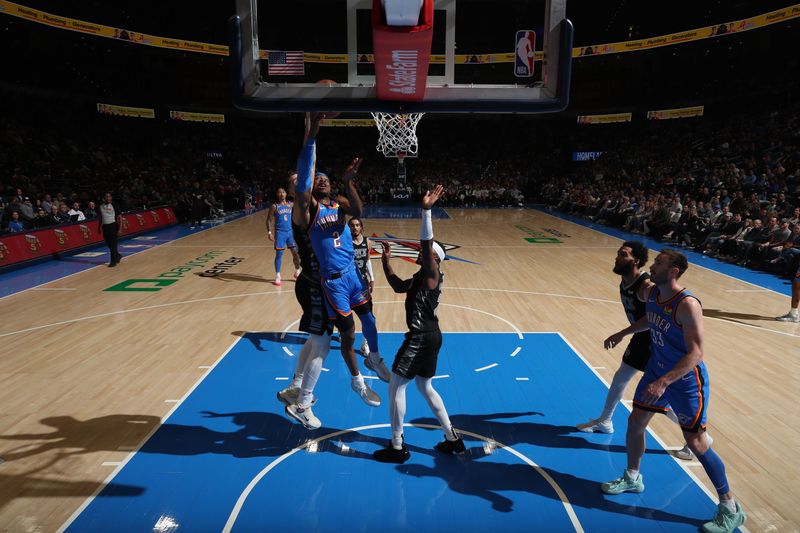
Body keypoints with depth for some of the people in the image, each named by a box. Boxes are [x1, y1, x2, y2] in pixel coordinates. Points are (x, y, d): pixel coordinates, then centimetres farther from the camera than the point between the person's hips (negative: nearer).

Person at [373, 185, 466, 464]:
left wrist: (426, 210, -38)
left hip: (422, 337, -10)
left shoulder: (432, 274, -14)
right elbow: (398, 286, 22)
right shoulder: (420, 278, 13)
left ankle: (397, 448, 9)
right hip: (427, 336, 10)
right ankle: (453, 440, 28)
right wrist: (386, 262, 12)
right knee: (425, 387, 20)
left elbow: (427, 243, -30)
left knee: (396, 387, -2)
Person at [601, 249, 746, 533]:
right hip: (656, 370, 8)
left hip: (686, 380, -8)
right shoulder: (653, 293, -3)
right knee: (635, 421, 15)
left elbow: (696, 353, -29)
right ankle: (632, 478, 38)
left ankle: (730, 509, 18)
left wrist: (663, 382, -34)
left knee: (696, 443, -1)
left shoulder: (687, 305, -28)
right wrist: (623, 333, 22)